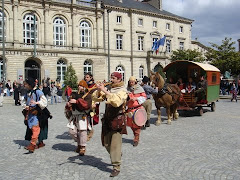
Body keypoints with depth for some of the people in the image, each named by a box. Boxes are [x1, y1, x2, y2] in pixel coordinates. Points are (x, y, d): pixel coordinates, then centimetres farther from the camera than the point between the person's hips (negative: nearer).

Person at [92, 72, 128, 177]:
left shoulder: (122, 91, -8)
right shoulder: (109, 90, 11)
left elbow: (116, 101, -29)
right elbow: (95, 98, 9)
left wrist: (105, 91, -27)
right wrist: (99, 90, -10)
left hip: (117, 120, -7)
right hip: (107, 119, 7)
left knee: (115, 143, -6)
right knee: (106, 143, 15)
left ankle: (116, 167, 3)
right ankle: (117, 155, 40)